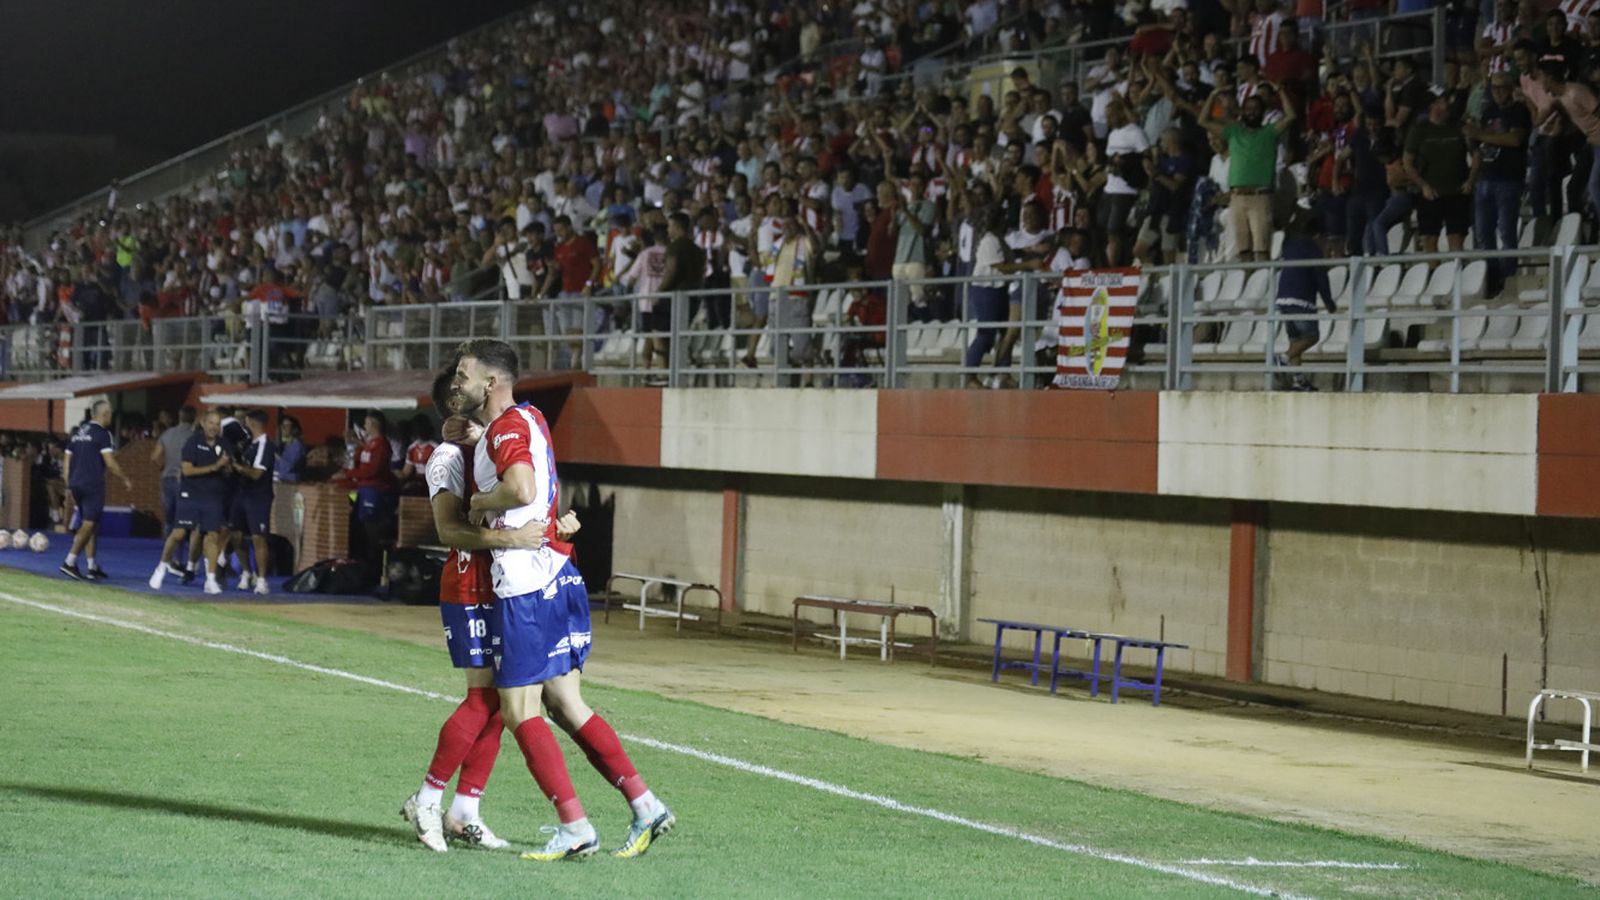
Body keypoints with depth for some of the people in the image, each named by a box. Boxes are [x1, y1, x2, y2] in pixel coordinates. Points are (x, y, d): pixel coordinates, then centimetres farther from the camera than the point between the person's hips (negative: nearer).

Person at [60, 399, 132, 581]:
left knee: (89, 525, 13)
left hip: (76, 484, 8)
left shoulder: (78, 433, 15)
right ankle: (69, 562, -16)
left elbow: (67, 463, 16)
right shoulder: (102, 433, -8)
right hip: (93, 485, -8)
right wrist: (125, 480, -2)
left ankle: (92, 567, 13)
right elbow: (110, 463, -14)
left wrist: (69, 486, 20)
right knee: (88, 524, -7)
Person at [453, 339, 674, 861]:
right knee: (565, 705, 12)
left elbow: (522, 489, -32)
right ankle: (646, 806, 7)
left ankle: (576, 829, -8)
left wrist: (481, 502, -12)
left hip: (526, 587, -10)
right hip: (558, 580, 10)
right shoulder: (527, 419, 16)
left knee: (520, 712, -5)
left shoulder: (507, 427, -13)